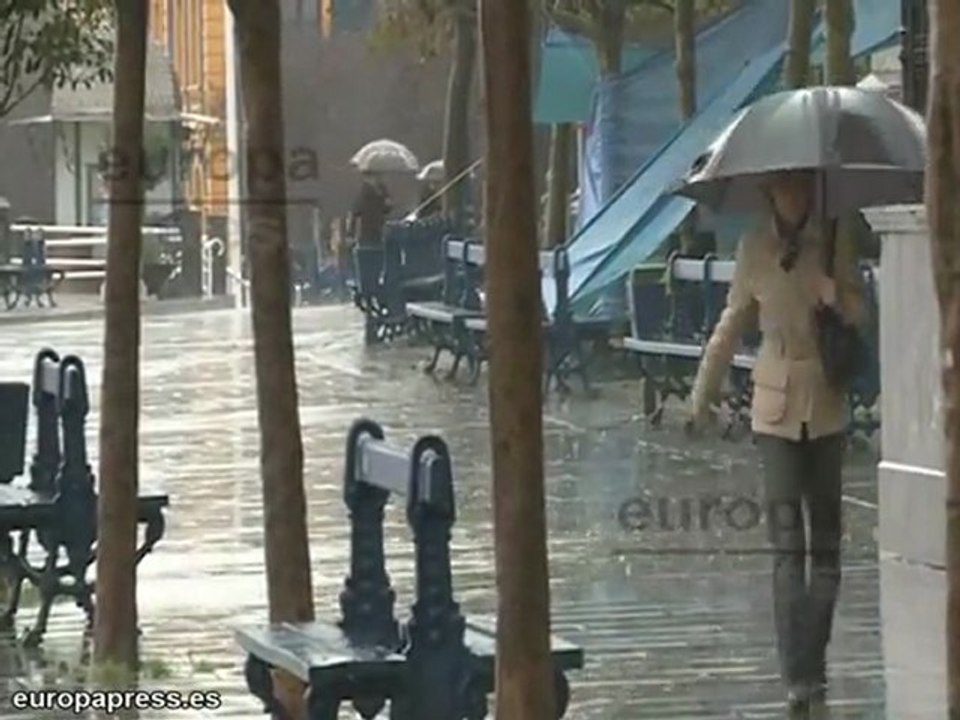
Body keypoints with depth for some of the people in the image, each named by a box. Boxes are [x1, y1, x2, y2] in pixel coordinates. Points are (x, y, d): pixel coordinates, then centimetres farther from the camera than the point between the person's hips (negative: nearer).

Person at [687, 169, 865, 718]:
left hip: (827, 405, 1)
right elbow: (732, 323, 11)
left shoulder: (836, 244, 0)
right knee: (788, 546, -9)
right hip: (777, 406, -1)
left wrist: (834, 294, -23)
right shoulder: (755, 249, 0)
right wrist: (704, 392, 18)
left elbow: (860, 313, -1)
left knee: (826, 543, 7)